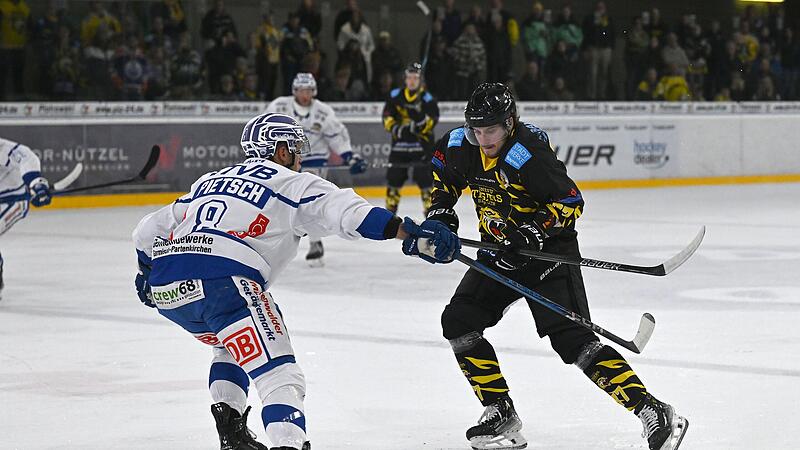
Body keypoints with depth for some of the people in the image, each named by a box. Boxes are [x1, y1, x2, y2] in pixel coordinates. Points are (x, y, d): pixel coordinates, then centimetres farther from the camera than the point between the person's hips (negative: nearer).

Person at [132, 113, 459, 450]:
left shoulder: (211, 180, 31)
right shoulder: (291, 183, 12)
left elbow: (148, 231, 35)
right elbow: (345, 211, -5)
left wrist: (147, 273, 53)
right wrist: (408, 232, -12)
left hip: (165, 291, 7)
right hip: (220, 280, -7)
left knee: (232, 345, 34)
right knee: (279, 375, -11)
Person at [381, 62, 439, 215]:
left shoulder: (428, 99, -5)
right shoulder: (396, 96, 4)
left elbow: (433, 120, -10)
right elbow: (387, 116, 4)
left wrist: (421, 119, -29)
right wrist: (395, 128, -14)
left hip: (421, 142, -3)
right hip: (400, 142, 3)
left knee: (424, 176, -8)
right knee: (394, 175, 6)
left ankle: (429, 209, 0)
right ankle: (390, 210, 18)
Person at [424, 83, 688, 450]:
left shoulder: (530, 154, -25)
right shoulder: (459, 145, -4)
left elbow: (570, 202, -22)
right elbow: (443, 170, 19)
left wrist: (533, 232, -32)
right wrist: (440, 210, 5)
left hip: (547, 251, -8)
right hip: (499, 252, 8)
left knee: (572, 340, -19)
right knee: (458, 322, -2)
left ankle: (652, 412, -22)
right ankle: (501, 413, 7)